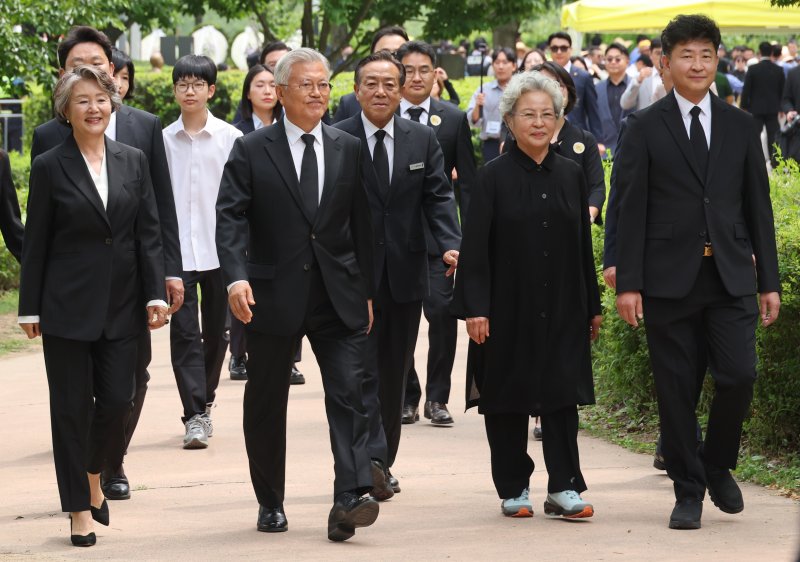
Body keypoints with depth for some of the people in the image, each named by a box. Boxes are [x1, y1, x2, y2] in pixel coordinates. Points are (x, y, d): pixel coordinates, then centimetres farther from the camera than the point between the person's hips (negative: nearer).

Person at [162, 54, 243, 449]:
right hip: (177, 250, -1)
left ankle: (204, 401, 30)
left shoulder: (230, 138, 0)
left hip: (219, 249, 1)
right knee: (184, 331, -8)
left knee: (215, 331, 11)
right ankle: (195, 416, -10)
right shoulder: (164, 139, 3)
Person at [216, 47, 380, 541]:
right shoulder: (251, 152, 0)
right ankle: (271, 504, 21)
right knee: (267, 404, 8)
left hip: (338, 297, 1)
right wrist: (237, 277, -24)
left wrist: (366, 292, 10)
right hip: (274, 297, -1)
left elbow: (361, 224, 12)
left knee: (349, 394, -13)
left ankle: (350, 499, -20)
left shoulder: (349, 150, 9)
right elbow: (230, 217, -9)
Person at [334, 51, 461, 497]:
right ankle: (372, 460, -18)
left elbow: (439, 196, 0)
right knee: (362, 370, -11)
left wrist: (451, 243, -17)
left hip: (405, 272, 4)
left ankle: (382, 464, 21)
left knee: (395, 372, 11)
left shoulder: (423, 139, 7)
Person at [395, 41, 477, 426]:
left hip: (437, 233, 0)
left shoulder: (454, 120, 8)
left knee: (442, 311, -11)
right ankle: (406, 396, 14)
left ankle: (437, 397, 0)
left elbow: (466, 181, 8)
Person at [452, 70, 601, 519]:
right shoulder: (494, 178, -3)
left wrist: (592, 307, 11)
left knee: (562, 394, -2)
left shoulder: (571, 175, 8)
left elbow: (583, 245, 12)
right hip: (509, 308, -2)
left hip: (562, 309, 2)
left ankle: (564, 488, 1)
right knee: (508, 399, 3)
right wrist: (475, 308, -14)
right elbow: (476, 247, -6)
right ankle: (514, 490, 13)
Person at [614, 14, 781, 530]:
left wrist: (769, 282, 7)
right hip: (669, 278, -2)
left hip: (730, 276, 2)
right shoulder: (645, 128, 2)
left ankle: (717, 465, 16)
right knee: (676, 391, 2)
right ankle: (688, 491, 14)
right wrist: (628, 283, -7)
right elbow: (631, 210, 0)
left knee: (739, 376, -9)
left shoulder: (740, 127, 10)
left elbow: (759, 207, 11)